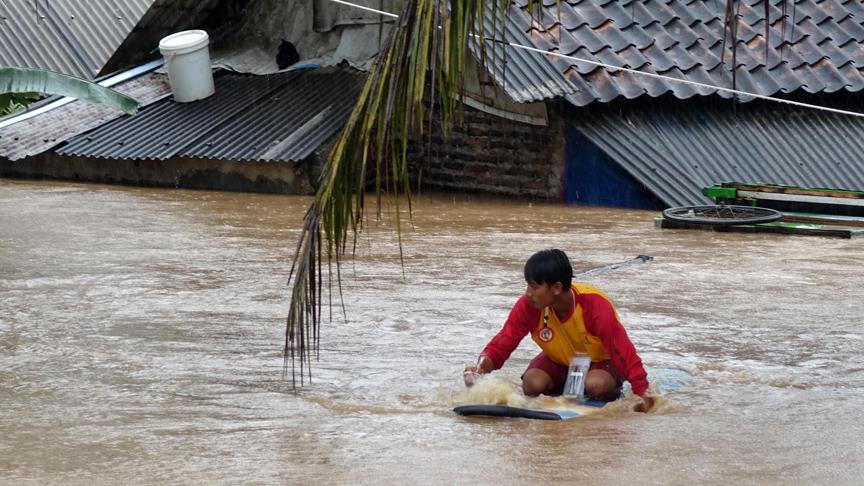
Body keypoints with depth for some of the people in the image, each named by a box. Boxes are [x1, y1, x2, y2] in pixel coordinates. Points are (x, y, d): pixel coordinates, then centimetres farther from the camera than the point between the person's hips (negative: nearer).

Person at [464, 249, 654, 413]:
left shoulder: (596, 307, -33)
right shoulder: (528, 306, -23)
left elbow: (624, 352, -33)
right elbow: (501, 345, -20)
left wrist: (643, 394, -41)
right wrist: (481, 367, -42)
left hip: (600, 362, -3)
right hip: (559, 361, 3)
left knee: (595, 385, -36)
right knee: (532, 384, -28)